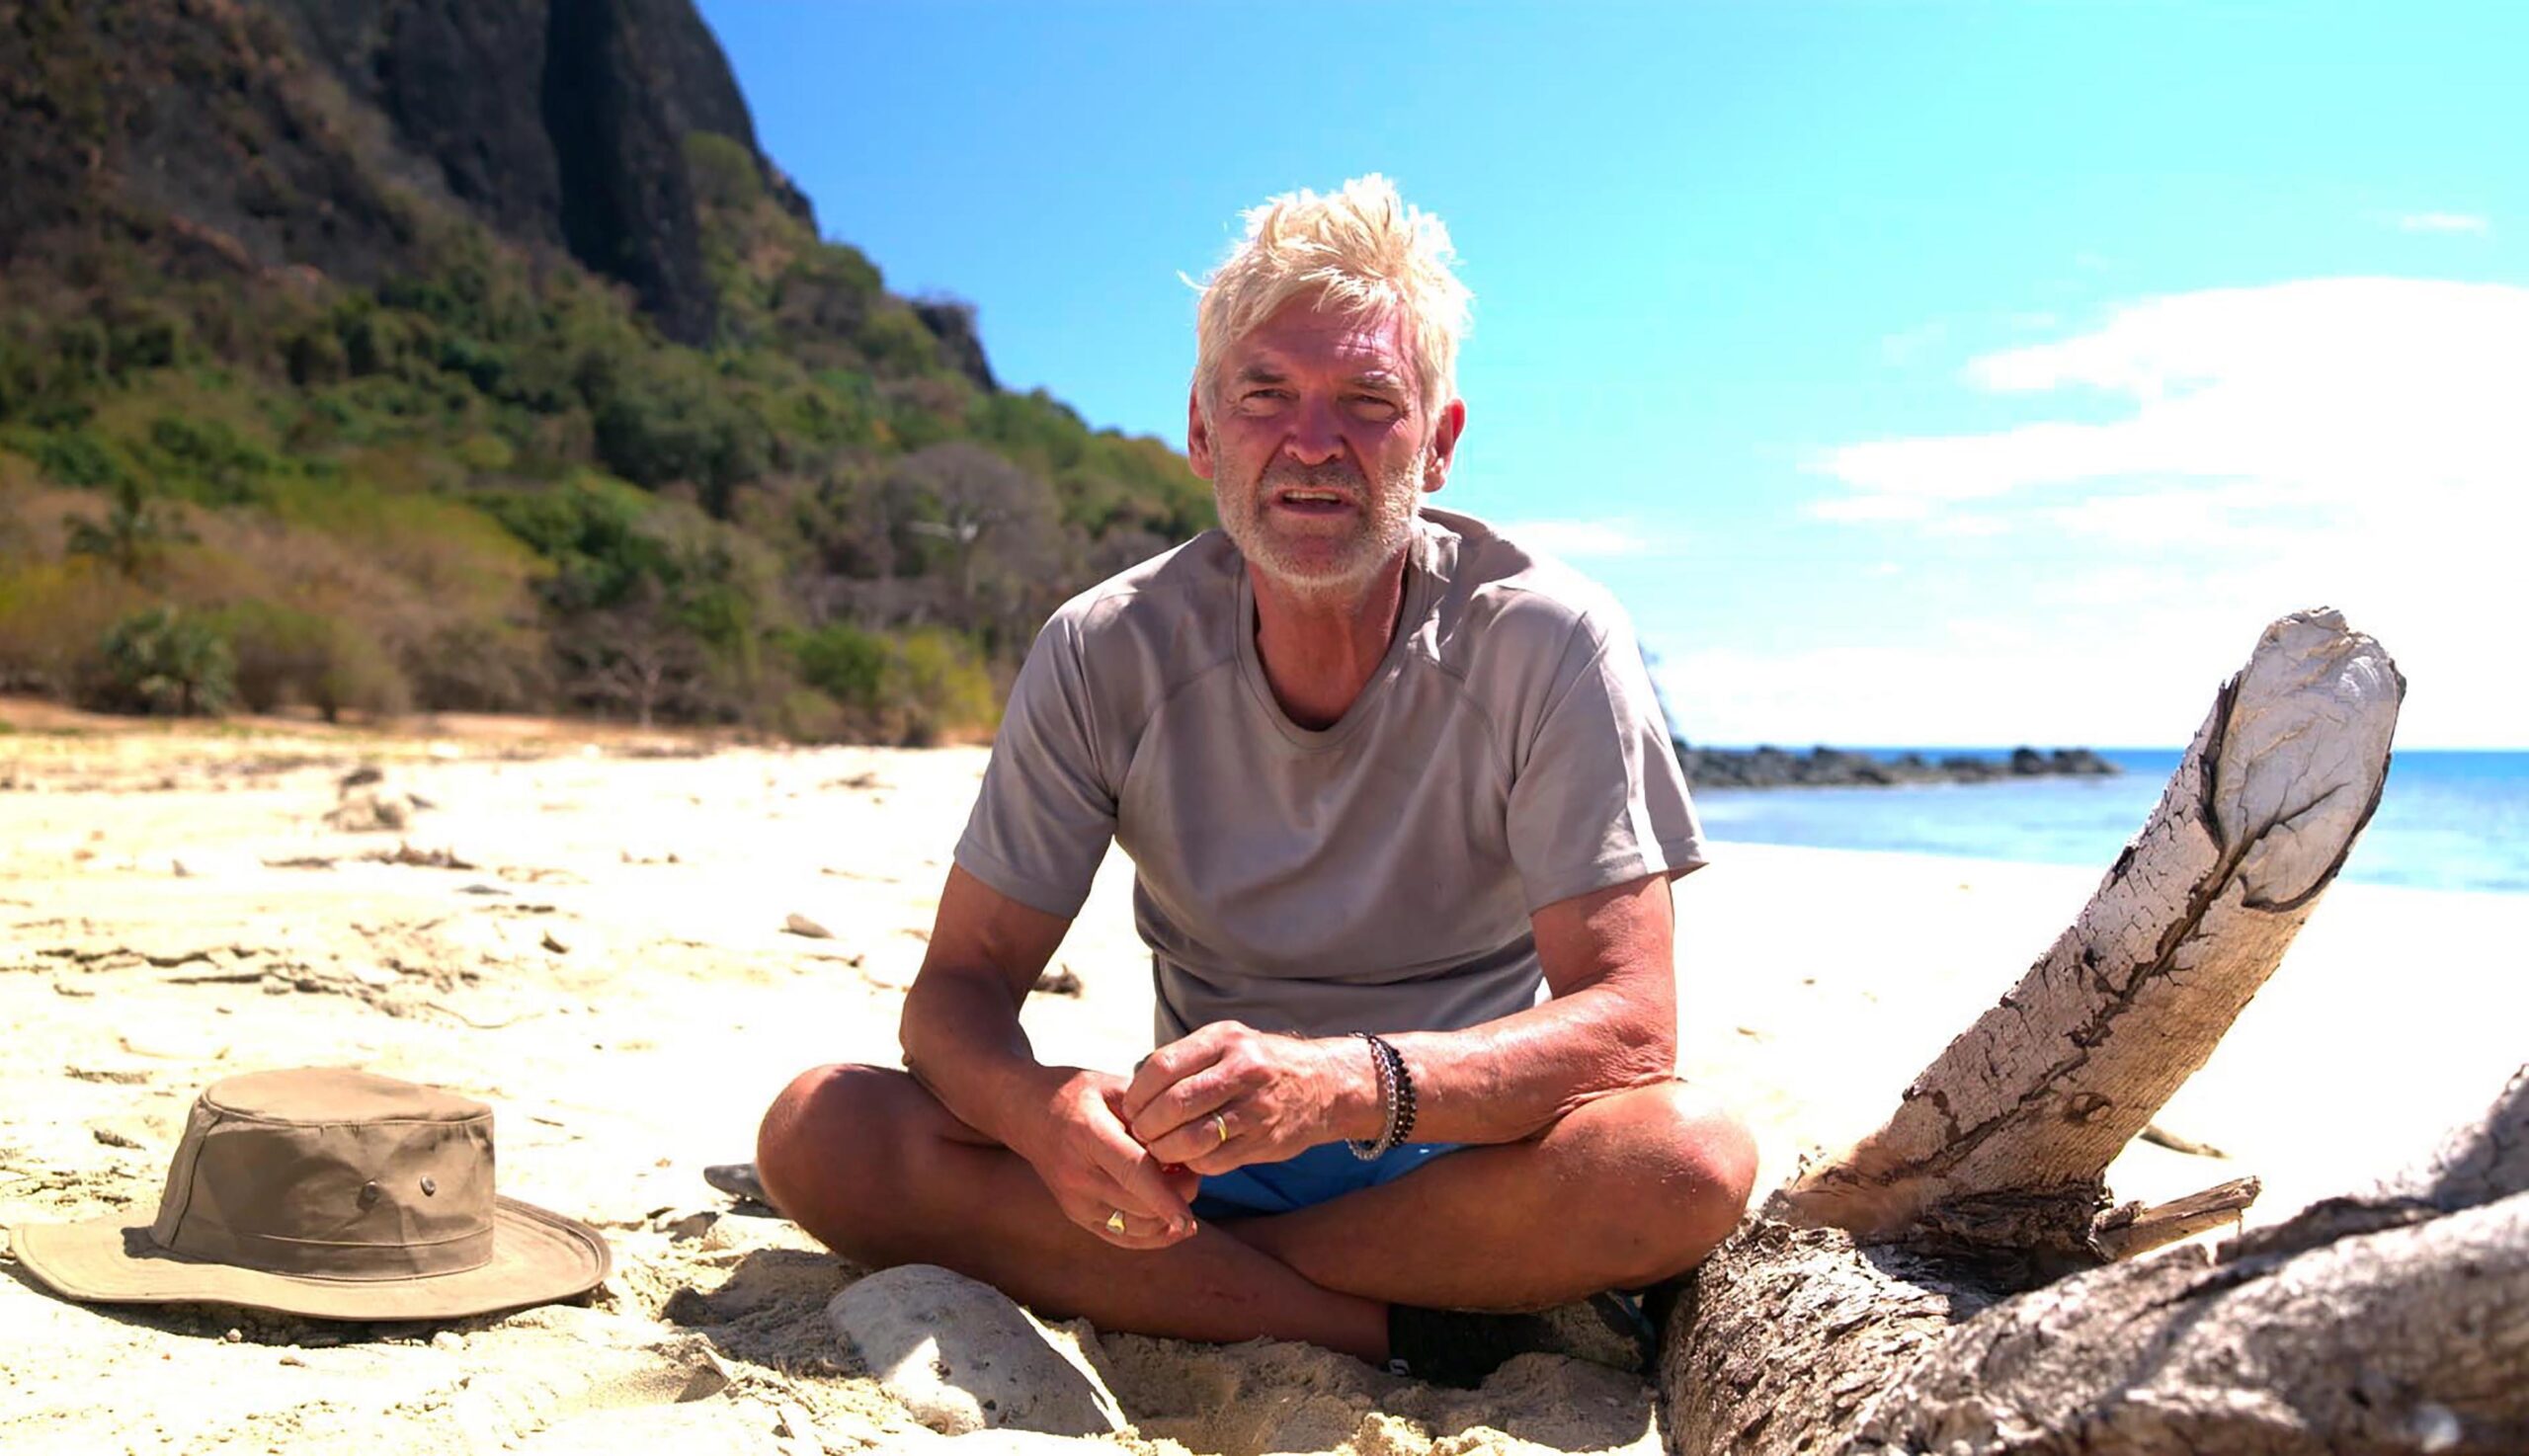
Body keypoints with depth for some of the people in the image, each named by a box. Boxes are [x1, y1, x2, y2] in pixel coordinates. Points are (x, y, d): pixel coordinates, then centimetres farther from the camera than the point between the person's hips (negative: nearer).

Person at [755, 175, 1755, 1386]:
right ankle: (1397, 1332, -19)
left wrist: (1345, 1082, -39)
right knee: (817, 1133, -20)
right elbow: (960, 987, -7)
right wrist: (1039, 1110, -32)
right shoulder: (1105, 658, -8)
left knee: (1691, 1159, -34)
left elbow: (1627, 1024, -19)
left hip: (1465, 1164, -2)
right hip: (1202, 1159, 2)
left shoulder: (1547, 643, -14)